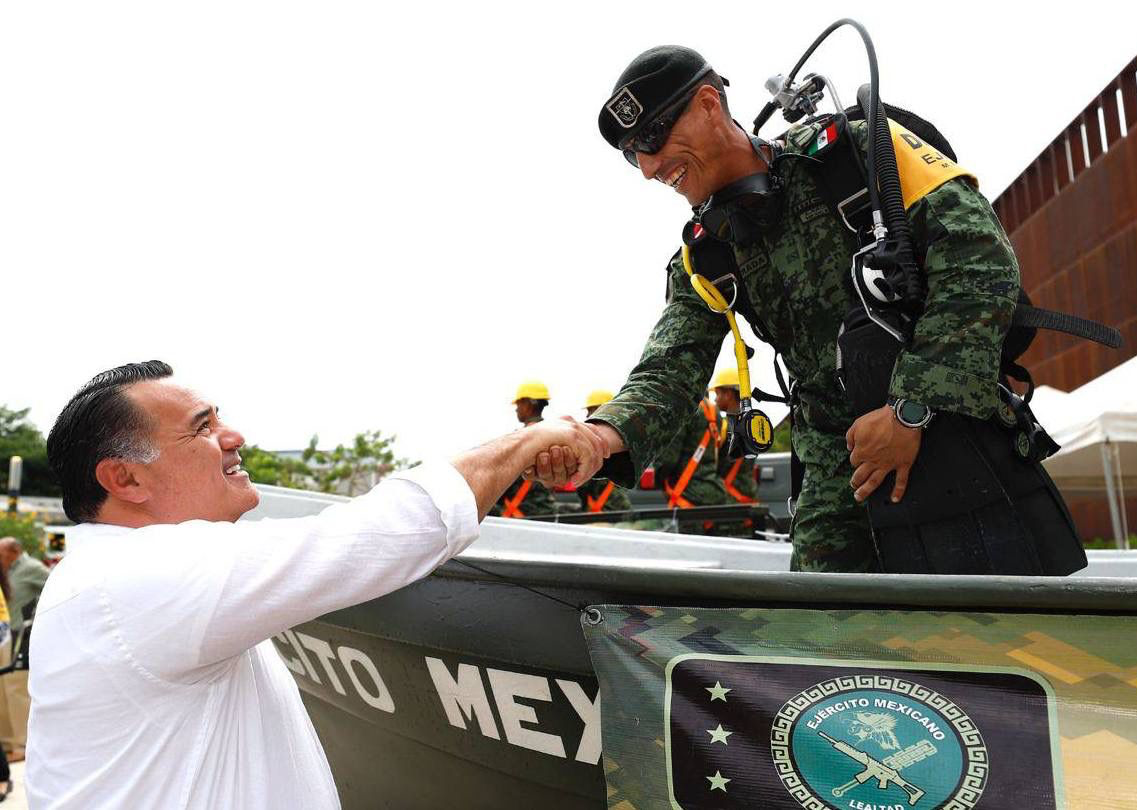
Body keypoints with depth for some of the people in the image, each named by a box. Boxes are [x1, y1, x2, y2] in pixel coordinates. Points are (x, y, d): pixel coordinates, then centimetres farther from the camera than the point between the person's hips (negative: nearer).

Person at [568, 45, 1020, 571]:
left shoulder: (846, 151, -10)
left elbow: (981, 256, -18)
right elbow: (668, 373, -6)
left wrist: (912, 410, -23)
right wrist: (604, 437, -30)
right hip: (838, 471, 4)